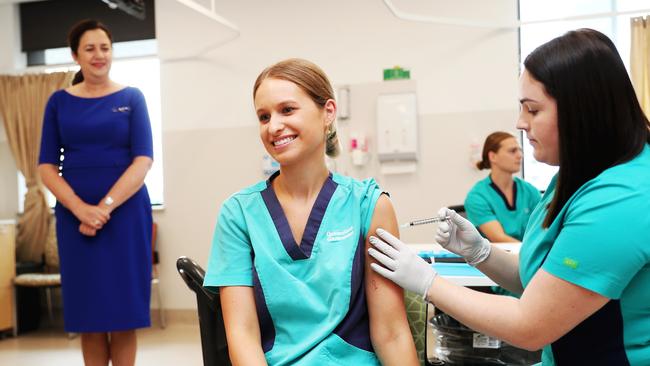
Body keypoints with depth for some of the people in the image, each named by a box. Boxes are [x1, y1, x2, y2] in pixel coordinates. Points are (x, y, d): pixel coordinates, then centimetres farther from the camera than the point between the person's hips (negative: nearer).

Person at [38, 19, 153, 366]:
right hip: (75, 215, 2)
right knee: (88, 316, 4)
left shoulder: (131, 97, 5)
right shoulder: (59, 101, 9)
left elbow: (143, 160, -4)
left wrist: (106, 207, -16)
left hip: (125, 213, -1)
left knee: (123, 315, 1)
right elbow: (46, 165, 3)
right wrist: (81, 209, -13)